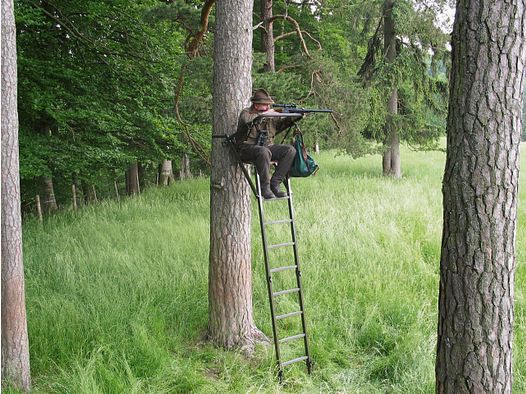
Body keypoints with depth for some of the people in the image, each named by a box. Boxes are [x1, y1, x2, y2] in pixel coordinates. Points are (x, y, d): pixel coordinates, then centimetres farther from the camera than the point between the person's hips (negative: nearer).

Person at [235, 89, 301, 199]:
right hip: (247, 149, -6)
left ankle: (275, 183, -13)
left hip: (267, 147, 6)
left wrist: (296, 116, -12)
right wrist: (263, 115, -31)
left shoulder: (272, 115, 8)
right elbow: (246, 121, -30)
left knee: (290, 150, -12)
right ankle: (265, 187, -26)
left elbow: (284, 122, 6)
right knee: (264, 152, -38)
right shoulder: (246, 113, -8)